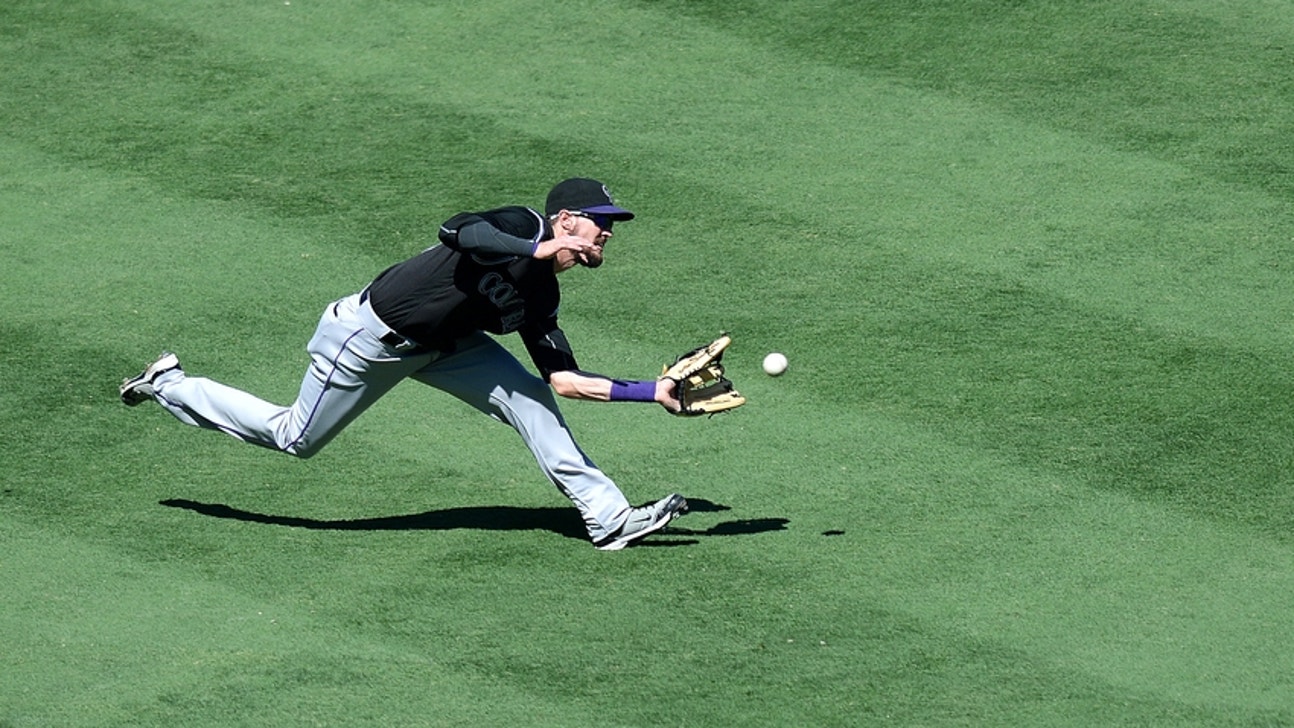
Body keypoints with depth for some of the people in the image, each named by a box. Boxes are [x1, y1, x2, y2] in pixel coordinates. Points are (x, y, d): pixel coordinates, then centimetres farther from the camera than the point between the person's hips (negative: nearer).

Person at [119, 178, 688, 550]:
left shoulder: (541, 296, 3)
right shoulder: (523, 226, -21)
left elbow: (564, 381, 1)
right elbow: (457, 231, -42)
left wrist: (654, 391, -1)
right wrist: (537, 251, -47)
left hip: (438, 344, 8)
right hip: (370, 338, -8)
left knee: (531, 400, -6)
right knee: (294, 439, 6)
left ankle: (608, 517, -5)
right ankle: (169, 386, 25)